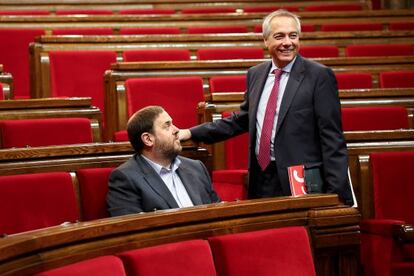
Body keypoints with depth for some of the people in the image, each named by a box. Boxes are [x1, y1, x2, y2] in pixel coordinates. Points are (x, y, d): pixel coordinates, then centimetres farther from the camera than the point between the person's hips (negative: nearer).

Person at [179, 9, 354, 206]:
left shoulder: (319, 76, -6)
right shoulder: (255, 75, 11)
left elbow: (332, 138, -9)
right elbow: (241, 120, 21)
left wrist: (337, 194, -14)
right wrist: (192, 133, 13)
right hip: (260, 180, 5)